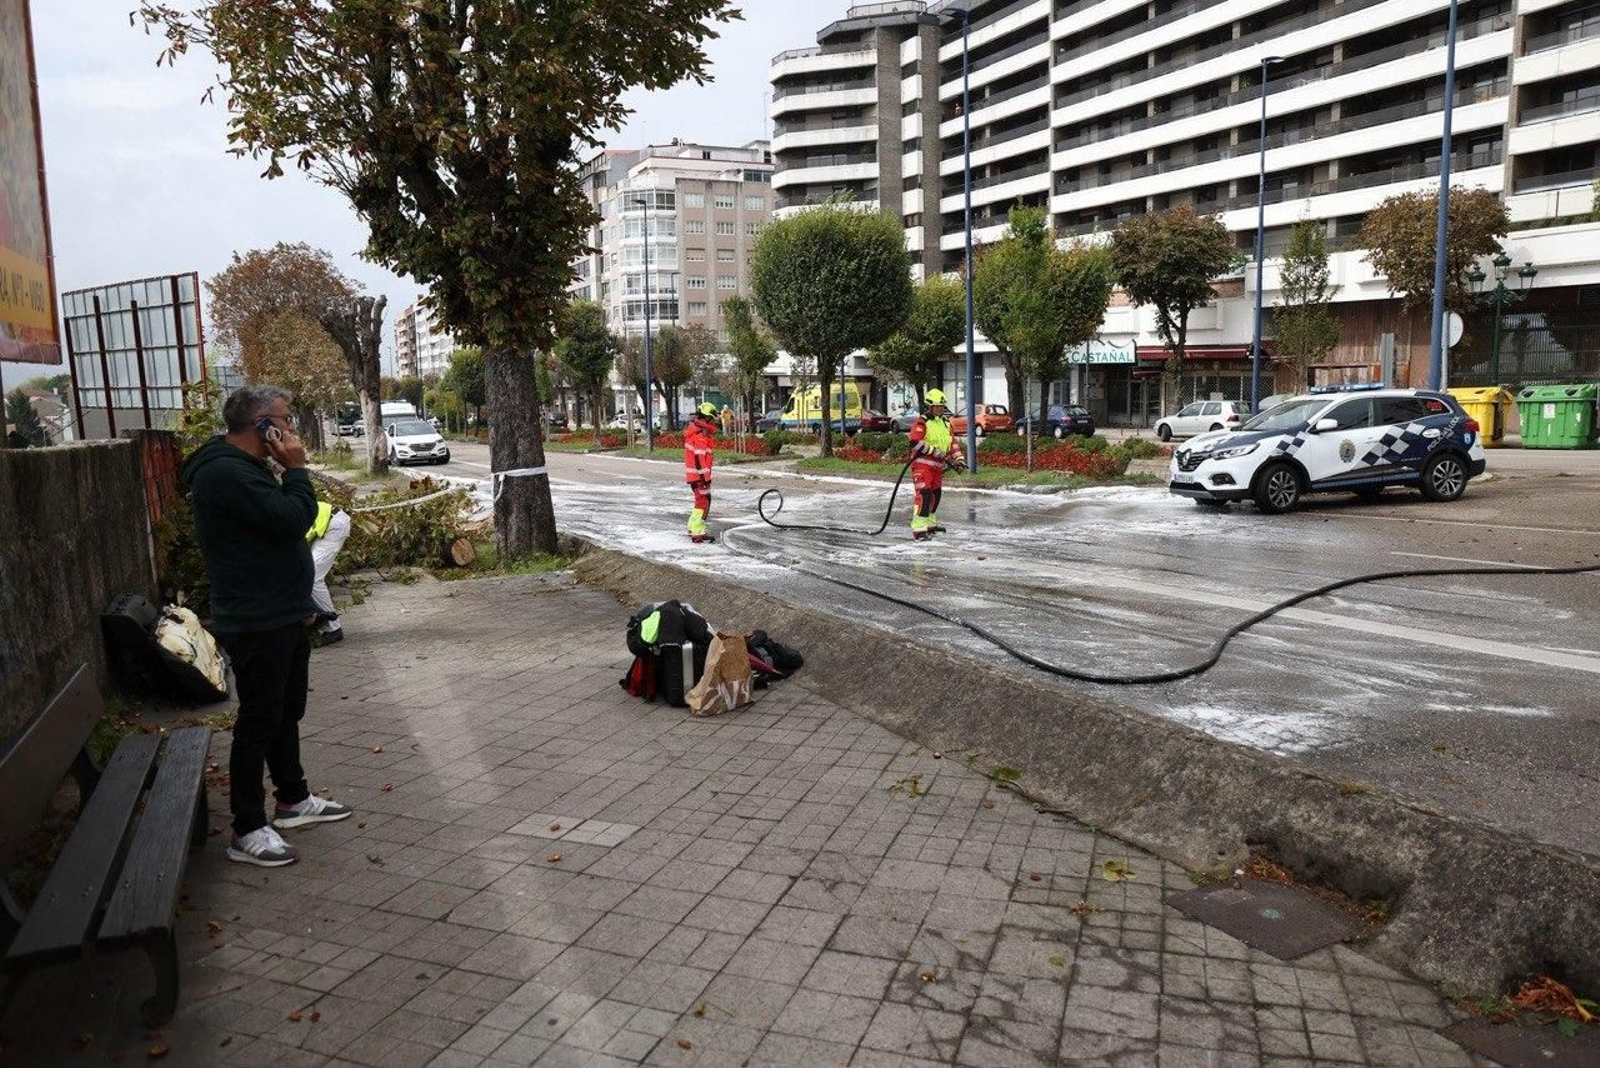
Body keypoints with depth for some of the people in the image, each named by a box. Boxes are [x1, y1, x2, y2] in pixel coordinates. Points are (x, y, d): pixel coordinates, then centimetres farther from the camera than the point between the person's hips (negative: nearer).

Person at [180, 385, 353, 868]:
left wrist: (300, 601, 16)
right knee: (258, 721, -2)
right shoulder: (226, 472, -20)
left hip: (281, 616, 10)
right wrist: (296, 469, -11)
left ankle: (293, 800, 34)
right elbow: (293, 520, -26)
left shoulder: (243, 468, 15)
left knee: (286, 712, 19)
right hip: (256, 624, -10)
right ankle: (248, 831, 8)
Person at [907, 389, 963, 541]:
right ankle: (918, 529, -18)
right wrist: (934, 451, -22)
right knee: (924, 495, -17)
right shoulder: (921, 422, -10)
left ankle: (930, 524, 34)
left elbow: (952, 442, 19)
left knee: (936, 494, 16)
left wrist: (958, 459, 6)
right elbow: (915, 442, -22)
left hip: (938, 466, 8)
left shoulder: (945, 423, 14)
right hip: (922, 464, -8)